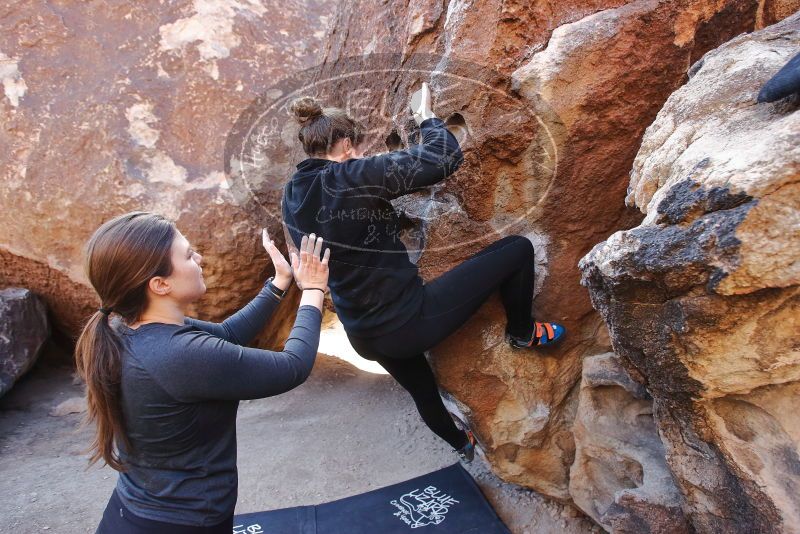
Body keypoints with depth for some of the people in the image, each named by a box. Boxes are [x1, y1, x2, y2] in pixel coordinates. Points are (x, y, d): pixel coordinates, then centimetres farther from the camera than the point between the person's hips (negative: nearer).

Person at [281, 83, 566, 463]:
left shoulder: (292, 196, 1)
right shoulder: (353, 177, -21)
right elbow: (445, 159, -22)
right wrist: (426, 116, -3)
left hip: (366, 337, 8)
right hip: (409, 322, -8)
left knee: (421, 389, 38)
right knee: (517, 249, 3)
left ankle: (461, 444, 64)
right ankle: (523, 333, 28)